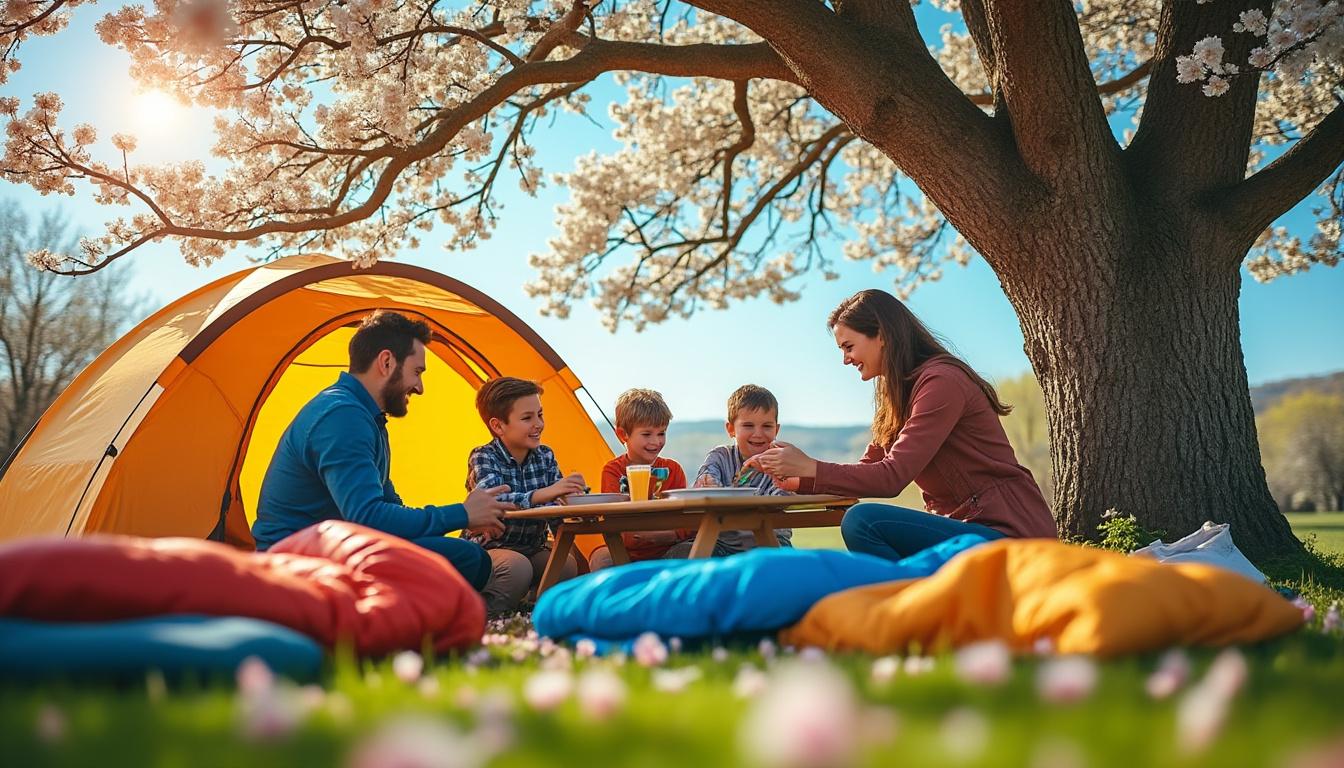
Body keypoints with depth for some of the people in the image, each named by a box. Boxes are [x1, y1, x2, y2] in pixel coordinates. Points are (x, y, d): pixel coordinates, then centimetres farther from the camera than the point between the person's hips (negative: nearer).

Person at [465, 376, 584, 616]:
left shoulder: (546, 457, 2)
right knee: (517, 567, -35)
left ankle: (530, 604, 0)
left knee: (567, 564, -23)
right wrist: (542, 494, -50)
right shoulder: (483, 458, -14)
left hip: (533, 549, 5)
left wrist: (570, 497, -27)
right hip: (489, 549, -5)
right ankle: (481, 612, -13)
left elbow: (556, 507, -1)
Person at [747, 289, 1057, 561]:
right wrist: (799, 480, -2)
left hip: (1007, 534, -10)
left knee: (862, 522, -24)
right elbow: (870, 469, 11)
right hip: (967, 525, 10)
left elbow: (893, 477, -21)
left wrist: (811, 467, -19)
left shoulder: (941, 381, -15)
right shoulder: (900, 392, 17)